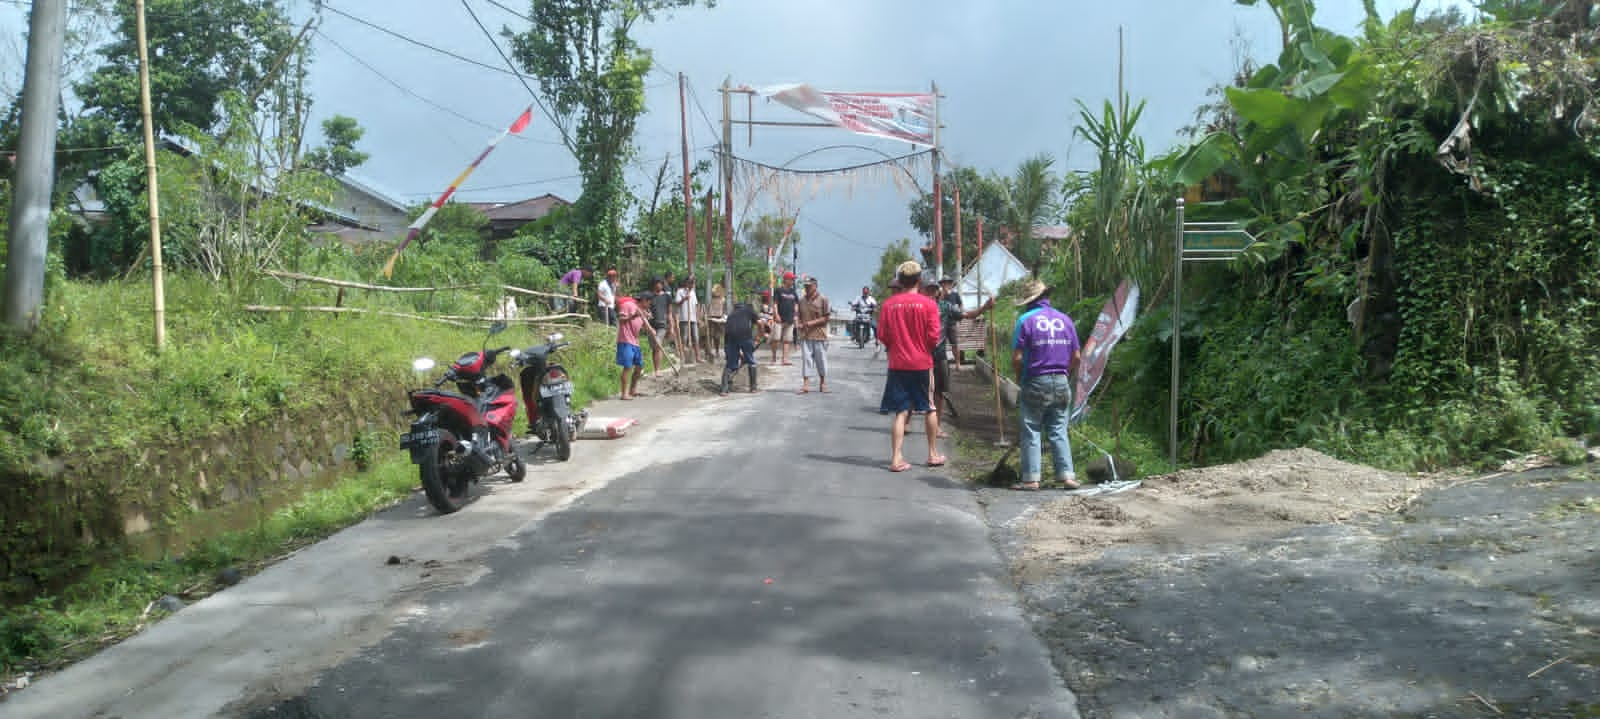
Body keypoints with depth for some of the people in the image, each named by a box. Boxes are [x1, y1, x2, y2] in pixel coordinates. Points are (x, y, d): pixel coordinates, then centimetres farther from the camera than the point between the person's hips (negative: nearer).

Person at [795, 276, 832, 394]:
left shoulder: (823, 299, -4)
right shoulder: (802, 300, 10)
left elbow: (827, 318, -6)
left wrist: (812, 323, -15)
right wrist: (799, 324, -3)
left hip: (819, 335, -3)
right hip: (805, 335, 3)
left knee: (821, 360, 7)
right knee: (805, 359, -4)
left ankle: (822, 384, 21)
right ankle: (805, 384, -5)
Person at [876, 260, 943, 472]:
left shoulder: (888, 304, -4)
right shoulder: (928, 304, -8)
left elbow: (882, 335, -1)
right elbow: (934, 336, -10)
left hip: (897, 364, 1)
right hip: (922, 363, -1)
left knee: (901, 412, 5)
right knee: (930, 409, 16)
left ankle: (896, 458, -2)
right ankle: (933, 454, 25)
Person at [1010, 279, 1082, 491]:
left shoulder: (1025, 320, -8)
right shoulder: (1065, 319, 7)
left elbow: (1017, 358, -11)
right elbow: (1076, 356, 7)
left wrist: (1019, 378, 6)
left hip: (1035, 383, -4)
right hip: (1061, 383, 4)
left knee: (1031, 432, 3)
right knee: (1059, 431, 10)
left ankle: (1031, 478, 4)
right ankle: (1067, 475, 6)